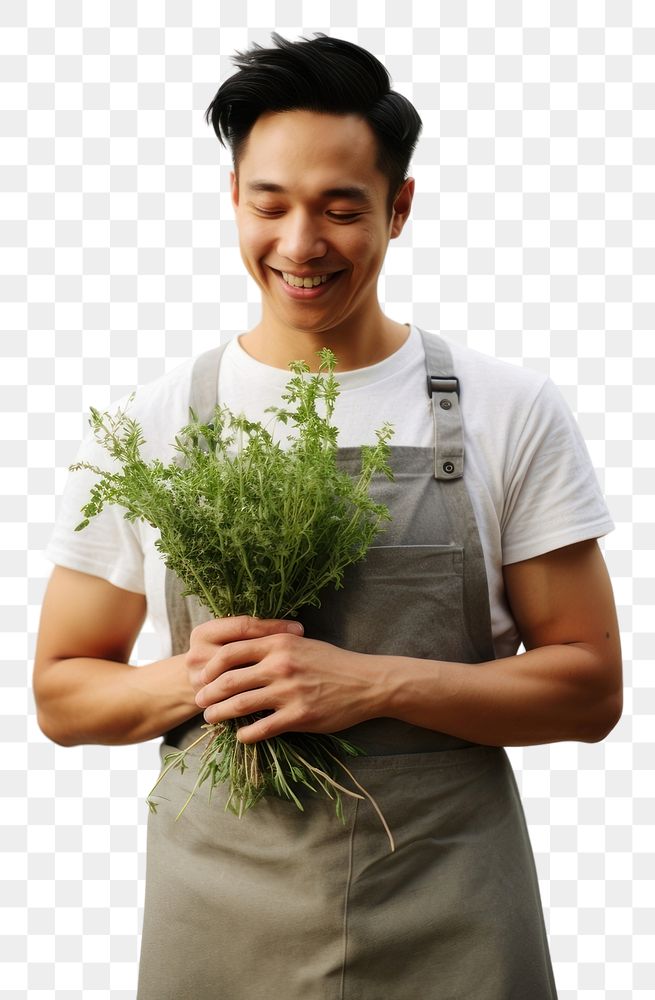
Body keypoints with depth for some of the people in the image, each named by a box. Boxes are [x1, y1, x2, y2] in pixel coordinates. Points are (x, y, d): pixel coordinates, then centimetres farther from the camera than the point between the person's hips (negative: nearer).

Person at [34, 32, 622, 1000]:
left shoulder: (513, 412, -4)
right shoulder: (147, 426, -2)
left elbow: (589, 687, -4)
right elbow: (61, 693, 4)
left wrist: (376, 683, -18)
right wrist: (189, 680, -16)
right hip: (217, 918, 1)